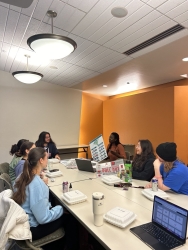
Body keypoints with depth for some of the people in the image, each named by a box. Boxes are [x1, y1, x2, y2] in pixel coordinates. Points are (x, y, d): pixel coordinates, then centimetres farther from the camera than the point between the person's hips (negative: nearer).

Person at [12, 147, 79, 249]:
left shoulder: (22, 176, -4)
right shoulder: (37, 184, -32)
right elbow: (43, 218, -28)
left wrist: (44, 186, 4)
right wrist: (61, 208, -13)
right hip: (32, 229, -8)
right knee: (70, 218, 5)